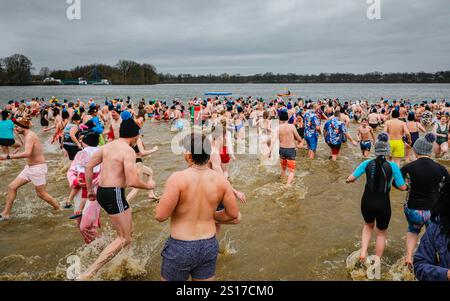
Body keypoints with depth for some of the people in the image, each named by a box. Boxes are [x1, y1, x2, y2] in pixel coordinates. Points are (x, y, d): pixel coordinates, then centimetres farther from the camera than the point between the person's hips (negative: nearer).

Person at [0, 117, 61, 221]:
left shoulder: (30, 136, -21)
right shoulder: (28, 136, 9)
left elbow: (27, 153, -36)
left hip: (38, 167, -9)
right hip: (29, 167, 9)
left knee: (41, 193, 4)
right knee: (12, 187, 7)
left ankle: (58, 209, 23)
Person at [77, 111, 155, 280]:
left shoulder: (107, 146, 9)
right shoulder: (128, 151, -16)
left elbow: (88, 167, 11)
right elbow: (132, 182, -24)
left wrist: (90, 190, 20)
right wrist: (149, 186, -5)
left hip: (102, 192, 9)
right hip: (114, 194, -9)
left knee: (127, 231, 24)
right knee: (124, 238, 2)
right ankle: (88, 274, -2)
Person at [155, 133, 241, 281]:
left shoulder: (178, 178, -21)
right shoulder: (220, 180, -7)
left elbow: (160, 216, -19)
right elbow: (234, 215, 1)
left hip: (180, 247, -4)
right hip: (209, 246, 4)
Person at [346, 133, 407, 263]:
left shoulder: (367, 163, -6)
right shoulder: (393, 166, -11)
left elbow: (350, 179, -7)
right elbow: (403, 187, -6)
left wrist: (350, 180, 15)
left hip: (367, 203, 2)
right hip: (383, 205, -2)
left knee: (368, 226, 31)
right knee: (381, 233, 22)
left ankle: (363, 253, 15)